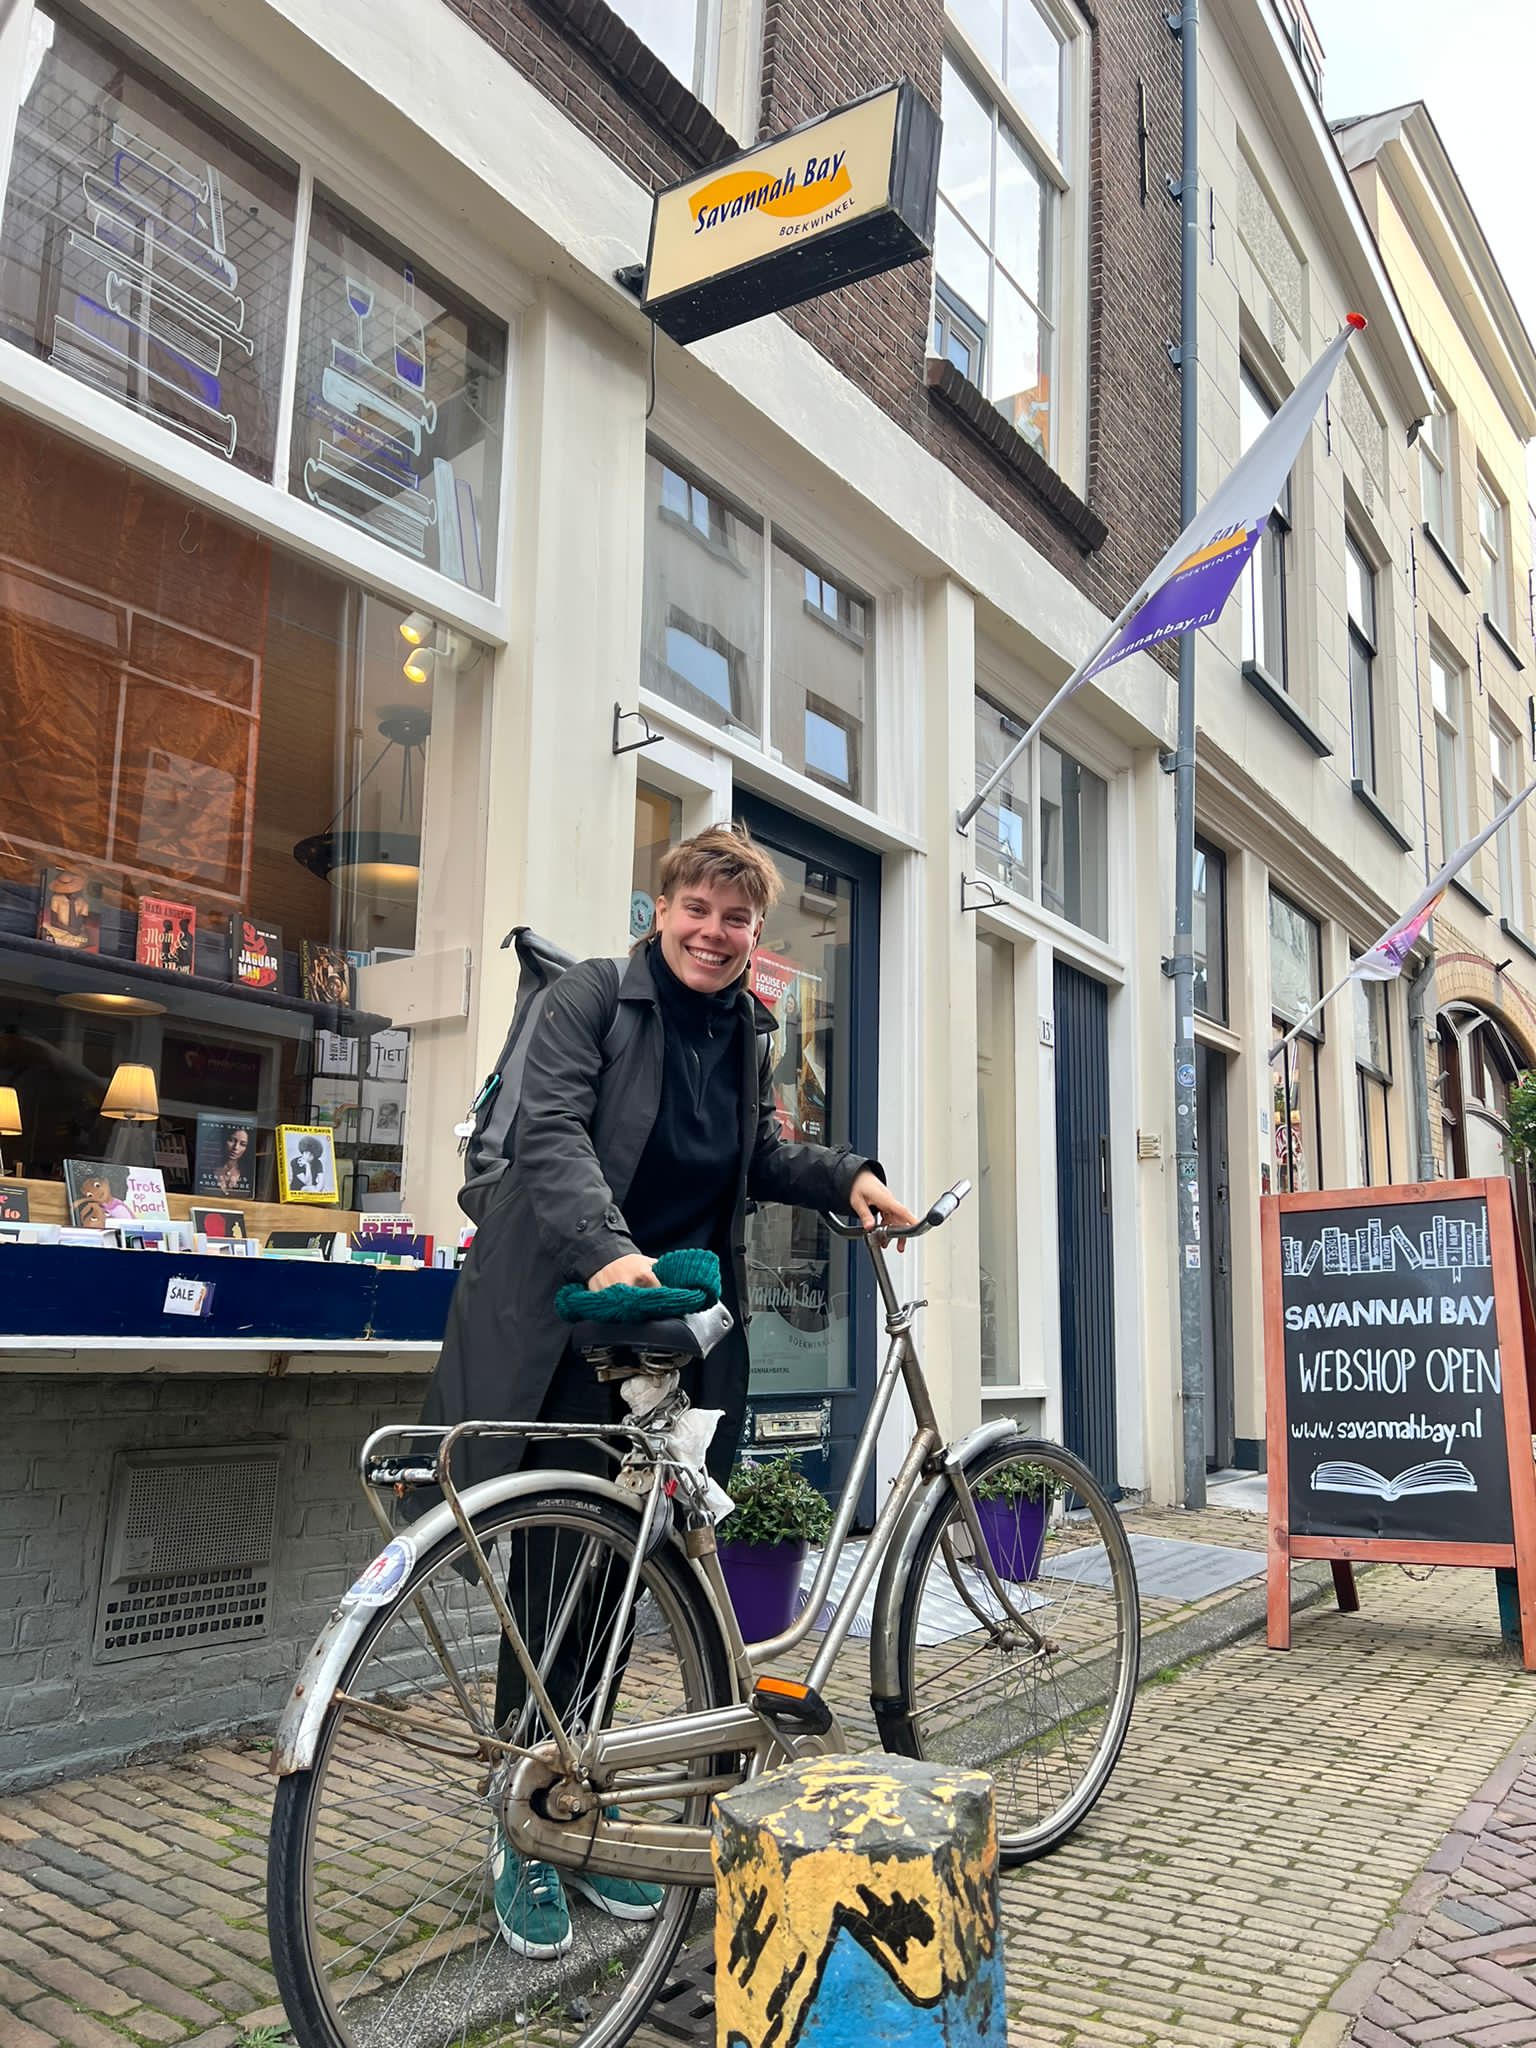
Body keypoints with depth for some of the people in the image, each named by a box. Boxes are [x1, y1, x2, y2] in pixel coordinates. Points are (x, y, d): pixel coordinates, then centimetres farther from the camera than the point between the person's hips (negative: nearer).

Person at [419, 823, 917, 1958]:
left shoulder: (749, 1030, 11)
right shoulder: (593, 995, -6)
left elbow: (759, 1155, 21)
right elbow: (552, 1132, -19)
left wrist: (847, 1175, 1)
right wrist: (610, 1250, -35)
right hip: (572, 1313, -5)